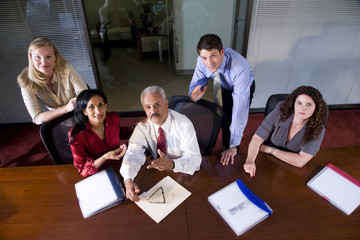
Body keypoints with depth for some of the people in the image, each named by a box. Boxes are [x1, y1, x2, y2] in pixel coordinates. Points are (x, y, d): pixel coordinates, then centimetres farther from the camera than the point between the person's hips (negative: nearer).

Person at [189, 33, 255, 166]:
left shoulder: (240, 69, -46)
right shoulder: (202, 61, -32)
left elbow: (240, 109, -46)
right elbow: (195, 84, -16)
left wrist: (233, 146, -44)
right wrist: (194, 96, -45)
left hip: (244, 87, -3)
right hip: (224, 87, 4)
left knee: (235, 120, -10)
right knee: (224, 118, 4)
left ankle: (231, 152, 18)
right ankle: (226, 147, 32)